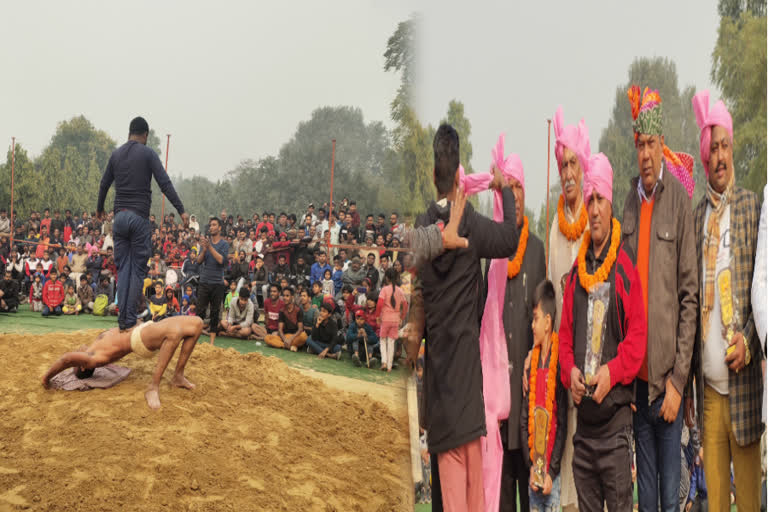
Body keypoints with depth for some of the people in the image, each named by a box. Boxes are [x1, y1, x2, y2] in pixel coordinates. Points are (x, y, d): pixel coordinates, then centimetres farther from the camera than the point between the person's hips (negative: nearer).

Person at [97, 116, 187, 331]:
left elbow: (104, 184, 21)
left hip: (119, 217, 4)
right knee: (138, 269, 1)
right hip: (139, 217, -4)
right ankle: (130, 319, -1)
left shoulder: (116, 154, 12)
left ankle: (122, 318, 4)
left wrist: (99, 209, 36)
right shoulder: (148, 153, -3)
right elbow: (164, 183, -11)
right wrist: (181, 210, -11)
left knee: (123, 268, 8)